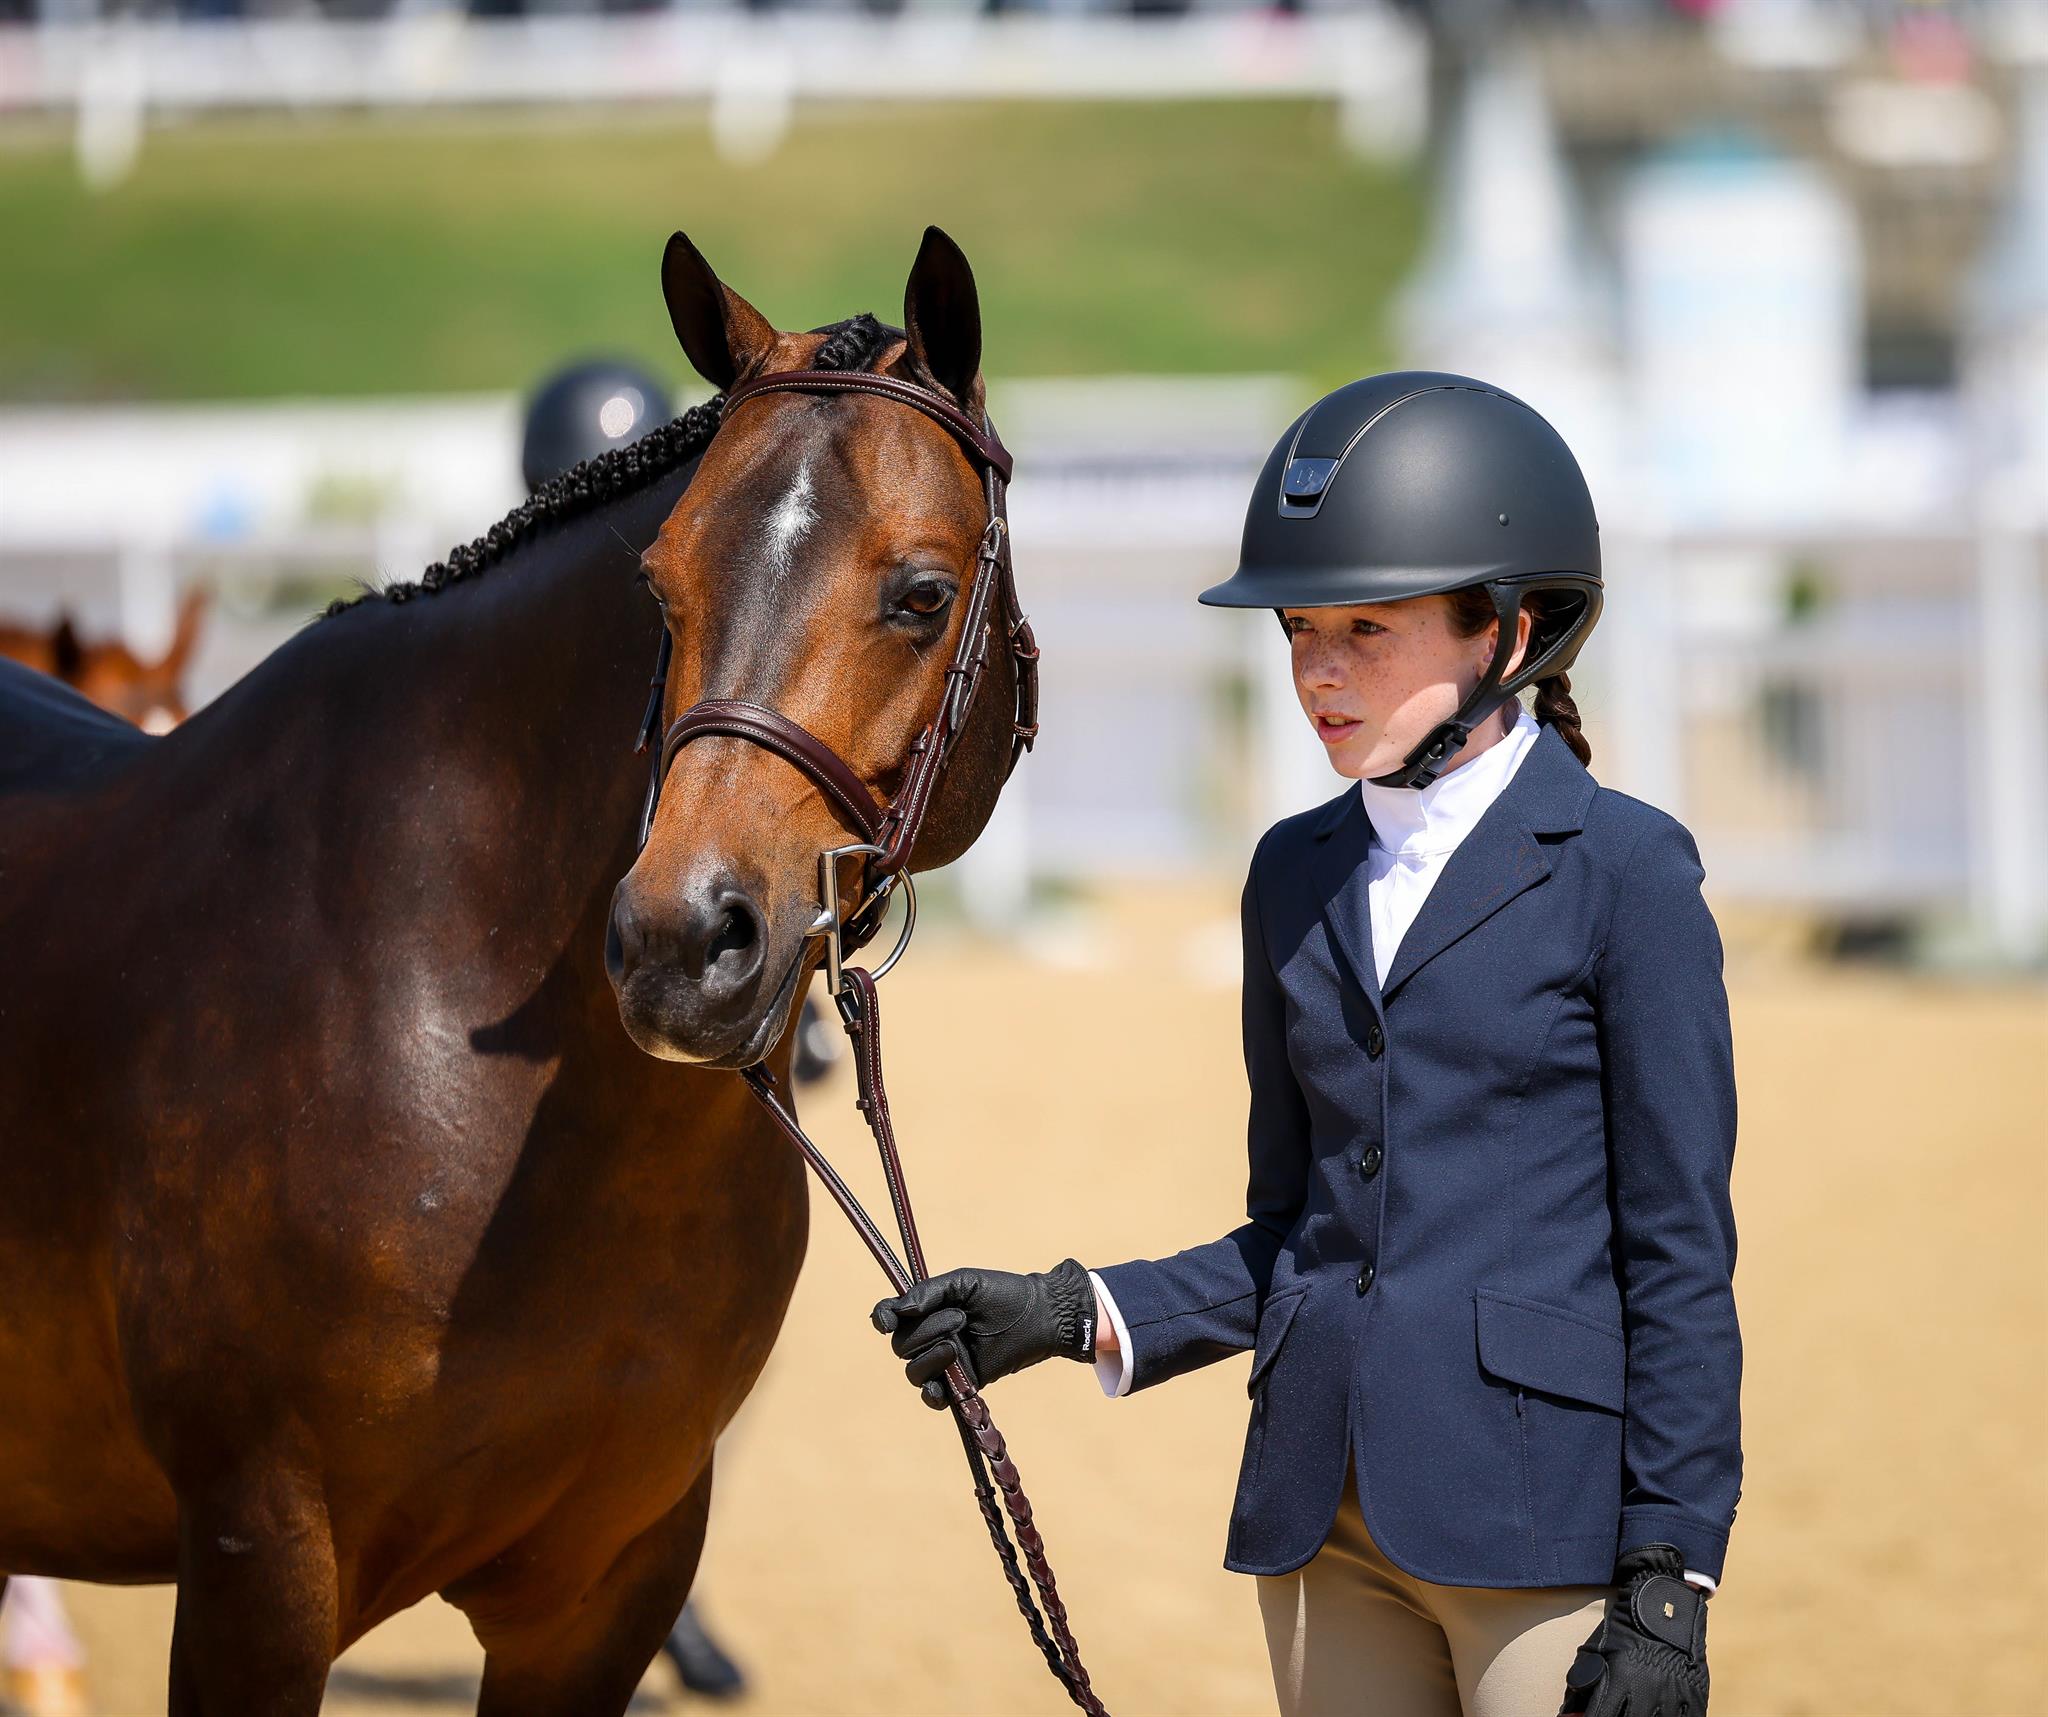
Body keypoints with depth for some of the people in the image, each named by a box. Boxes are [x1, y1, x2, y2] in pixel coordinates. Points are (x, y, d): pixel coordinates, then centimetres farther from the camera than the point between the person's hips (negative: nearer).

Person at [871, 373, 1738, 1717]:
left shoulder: (1623, 873, -4)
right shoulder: (1300, 875, 13)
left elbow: (1678, 1253, -6)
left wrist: (1666, 1587, -10)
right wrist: (1078, 1314, 1)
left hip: (1539, 1514, -6)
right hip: (1327, 1518, 6)